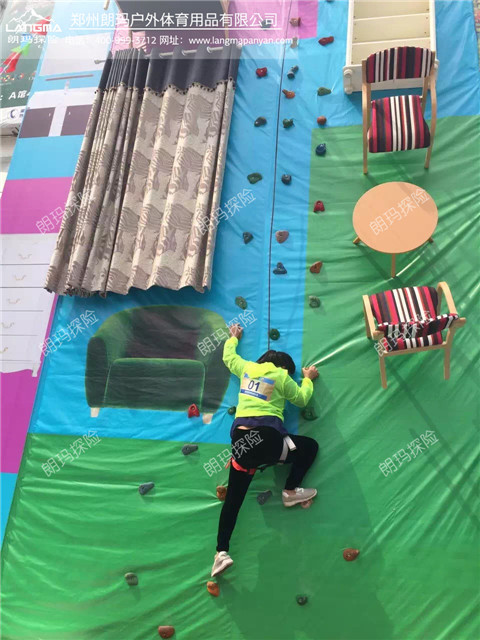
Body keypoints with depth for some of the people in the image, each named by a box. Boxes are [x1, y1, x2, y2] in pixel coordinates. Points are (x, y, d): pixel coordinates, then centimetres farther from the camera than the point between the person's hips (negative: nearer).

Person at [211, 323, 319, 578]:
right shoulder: (281, 375, 6)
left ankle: (221, 553, 9)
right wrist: (308, 379, 34)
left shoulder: (247, 368, 18)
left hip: (240, 439, 5)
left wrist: (233, 337, 55)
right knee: (310, 446, 19)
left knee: (233, 500, 13)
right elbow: (301, 399, 17)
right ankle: (291, 492, 16)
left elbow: (228, 357, 36)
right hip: (266, 437, -5)